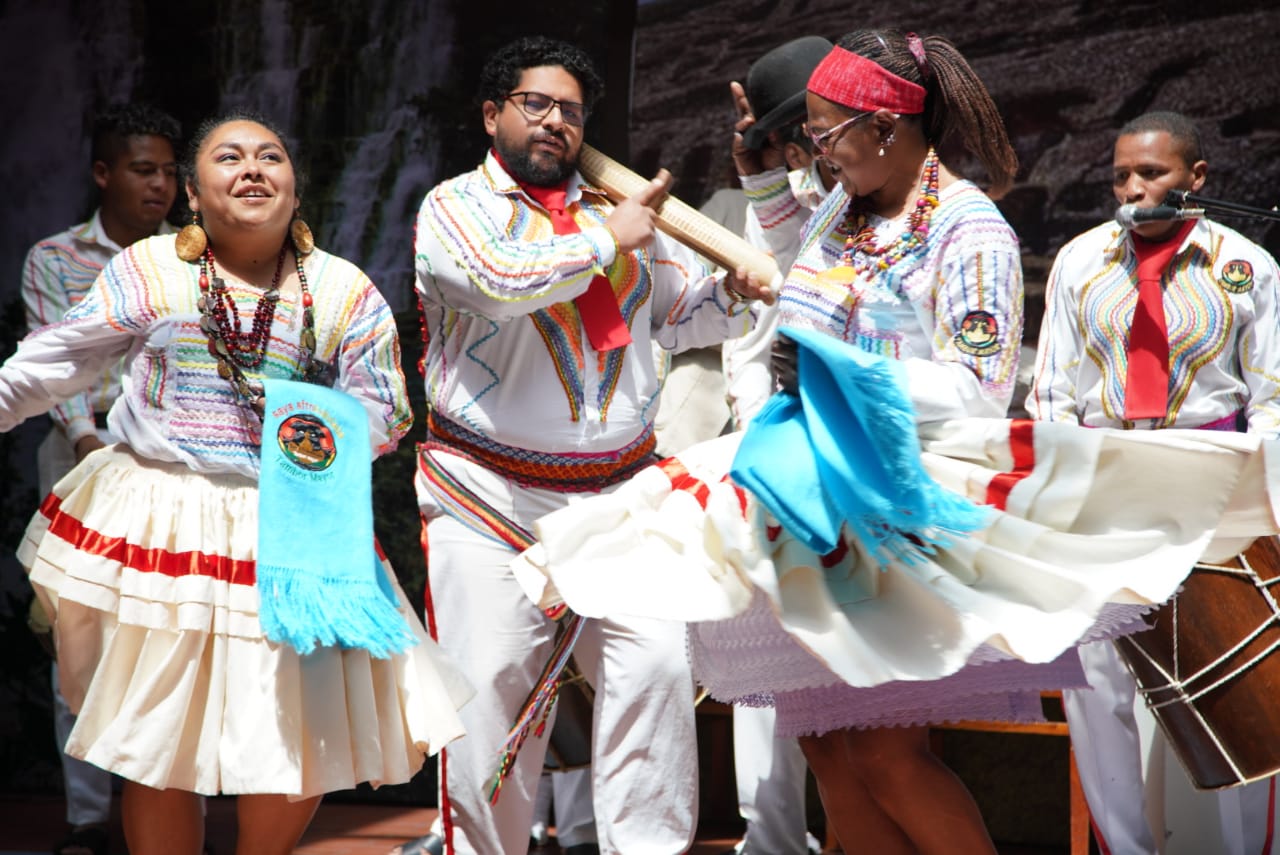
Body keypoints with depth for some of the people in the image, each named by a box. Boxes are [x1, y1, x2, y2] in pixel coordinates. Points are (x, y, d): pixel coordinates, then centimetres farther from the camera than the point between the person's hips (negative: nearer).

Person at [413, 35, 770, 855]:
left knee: (657, 665, -6)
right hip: (493, 496, -4)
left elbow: (679, 313, 20)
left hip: (621, 490, 4)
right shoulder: (457, 204, 2)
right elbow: (499, 279, -19)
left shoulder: (619, 209, 15)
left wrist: (731, 294, -1)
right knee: (494, 684, -3)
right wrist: (606, 242, -10)